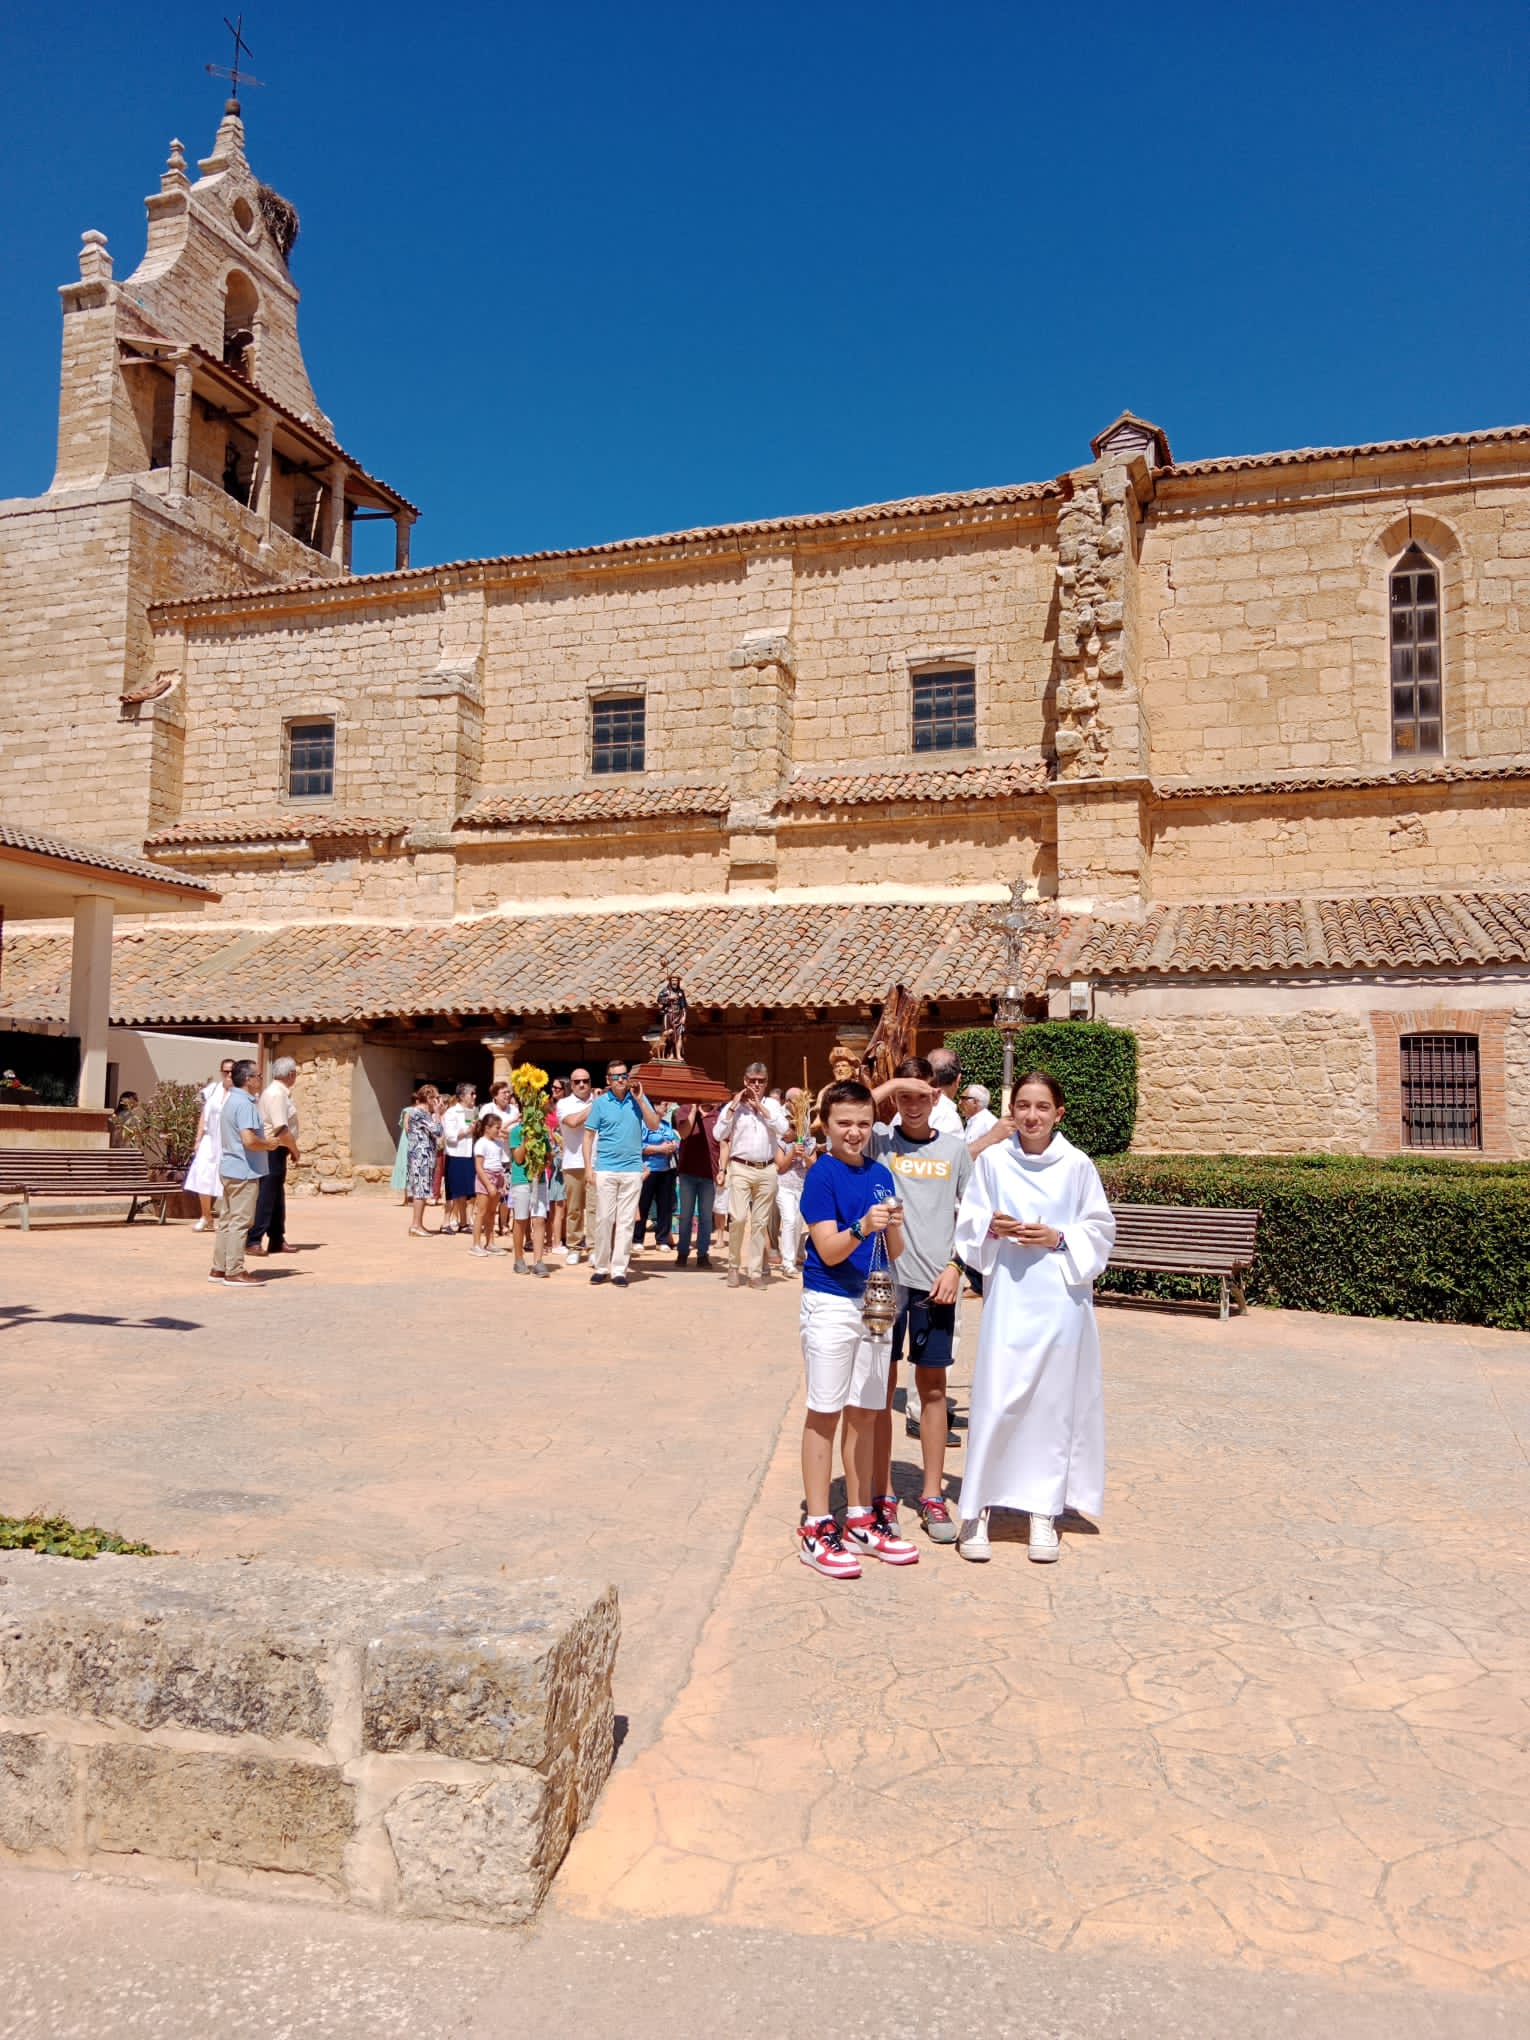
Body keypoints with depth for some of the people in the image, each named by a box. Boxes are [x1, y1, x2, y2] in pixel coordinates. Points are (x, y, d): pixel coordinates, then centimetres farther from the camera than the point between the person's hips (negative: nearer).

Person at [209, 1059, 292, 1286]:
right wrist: (269, 1143, -9)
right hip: (243, 1171, -10)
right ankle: (235, 1271, -1)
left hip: (228, 1169, 10)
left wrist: (265, 1139, 15)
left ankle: (218, 1269, 19)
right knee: (239, 1222, -5)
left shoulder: (231, 1100, 15)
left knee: (226, 1220, 14)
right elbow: (249, 1140, -27)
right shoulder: (245, 1104, -18)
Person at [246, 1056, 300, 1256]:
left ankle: (277, 1240, 22)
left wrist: (290, 1148, 14)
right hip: (274, 1149, -10)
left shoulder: (275, 1092, 16)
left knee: (277, 1197, 15)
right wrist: (294, 1149, -11)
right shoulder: (277, 1094, -17)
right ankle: (253, 1240, -4)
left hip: (274, 1151, 10)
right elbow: (281, 1128, -23)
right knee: (266, 1197, -7)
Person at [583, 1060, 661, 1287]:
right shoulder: (600, 1103, 2)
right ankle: (600, 1267, 11)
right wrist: (588, 1166, -3)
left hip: (632, 1169, 1)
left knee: (626, 1221, 1)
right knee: (604, 1219, 0)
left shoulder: (638, 1099, 6)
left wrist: (640, 1100, -10)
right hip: (606, 1169, -1)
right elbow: (589, 1135, 4)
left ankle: (619, 1270, 6)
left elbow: (653, 1125, -3)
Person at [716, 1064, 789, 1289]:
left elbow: (783, 1129, -6)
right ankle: (734, 1266, 5)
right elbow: (720, 1135, -4)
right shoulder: (733, 1106, 6)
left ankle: (756, 1272, 8)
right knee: (738, 1218, -13)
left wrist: (760, 1106, -6)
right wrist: (734, 1106, -8)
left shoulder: (772, 1104, 10)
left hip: (767, 1171, 2)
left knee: (760, 1222, 4)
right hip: (741, 1169, -2)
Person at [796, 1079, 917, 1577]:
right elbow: (829, 1251, -14)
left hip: (876, 1304, 6)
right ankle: (817, 1528, 7)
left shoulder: (880, 1175, 7)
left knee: (864, 1413, 12)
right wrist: (862, 1227, -32)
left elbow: (894, 1253, 7)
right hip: (831, 1305, -6)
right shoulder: (822, 1175, -9)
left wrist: (893, 1227, -15)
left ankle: (860, 1520, 22)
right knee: (825, 1413, 0)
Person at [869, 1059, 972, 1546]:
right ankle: (882, 1494, 14)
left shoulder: (955, 1148, 7)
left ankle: (932, 1496, 19)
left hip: (936, 1282, 2)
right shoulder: (878, 1141, 2)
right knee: (881, 1384, 4)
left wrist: (955, 1266, -2)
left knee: (933, 1386, 9)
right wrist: (888, 1086, -16)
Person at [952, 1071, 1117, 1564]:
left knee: (1054, 1403, 6)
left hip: (1060, 1299, 0)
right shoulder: (992, 1161, 2)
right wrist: (992, 1227, -13)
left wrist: (1059, 1239, -10)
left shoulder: (1078, 1166, 0)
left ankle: (1044, 1510, 20)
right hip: (1007, 1297, 0)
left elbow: (1100, 1229, 5)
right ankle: (978, 1509, 11)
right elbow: (968, 1226, 7)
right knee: (995, 1400, -3)